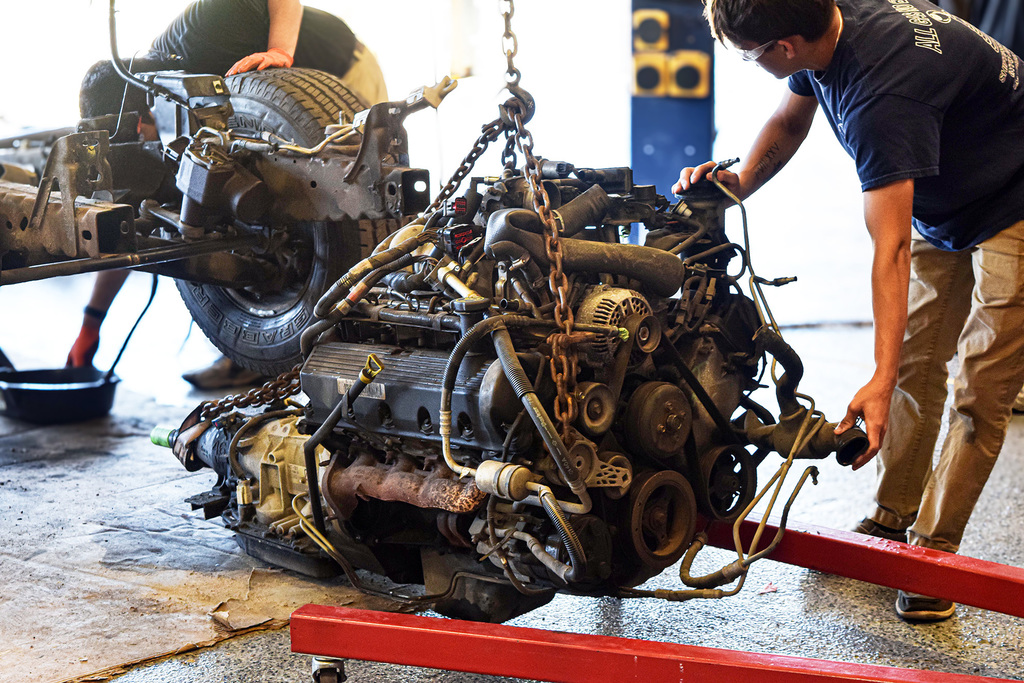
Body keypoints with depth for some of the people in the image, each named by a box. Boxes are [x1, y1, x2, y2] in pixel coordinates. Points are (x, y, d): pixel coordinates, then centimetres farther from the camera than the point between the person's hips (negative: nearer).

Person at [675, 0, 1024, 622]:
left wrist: (880, 381, -42)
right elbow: (790, 121, 8)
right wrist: (739, 183, -10)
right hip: (941, 205, 9)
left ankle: (933, 552, 2)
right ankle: (893, 520, 22)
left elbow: (891, 250, -41)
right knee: (916, 360, 12)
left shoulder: (882, 94, -39)